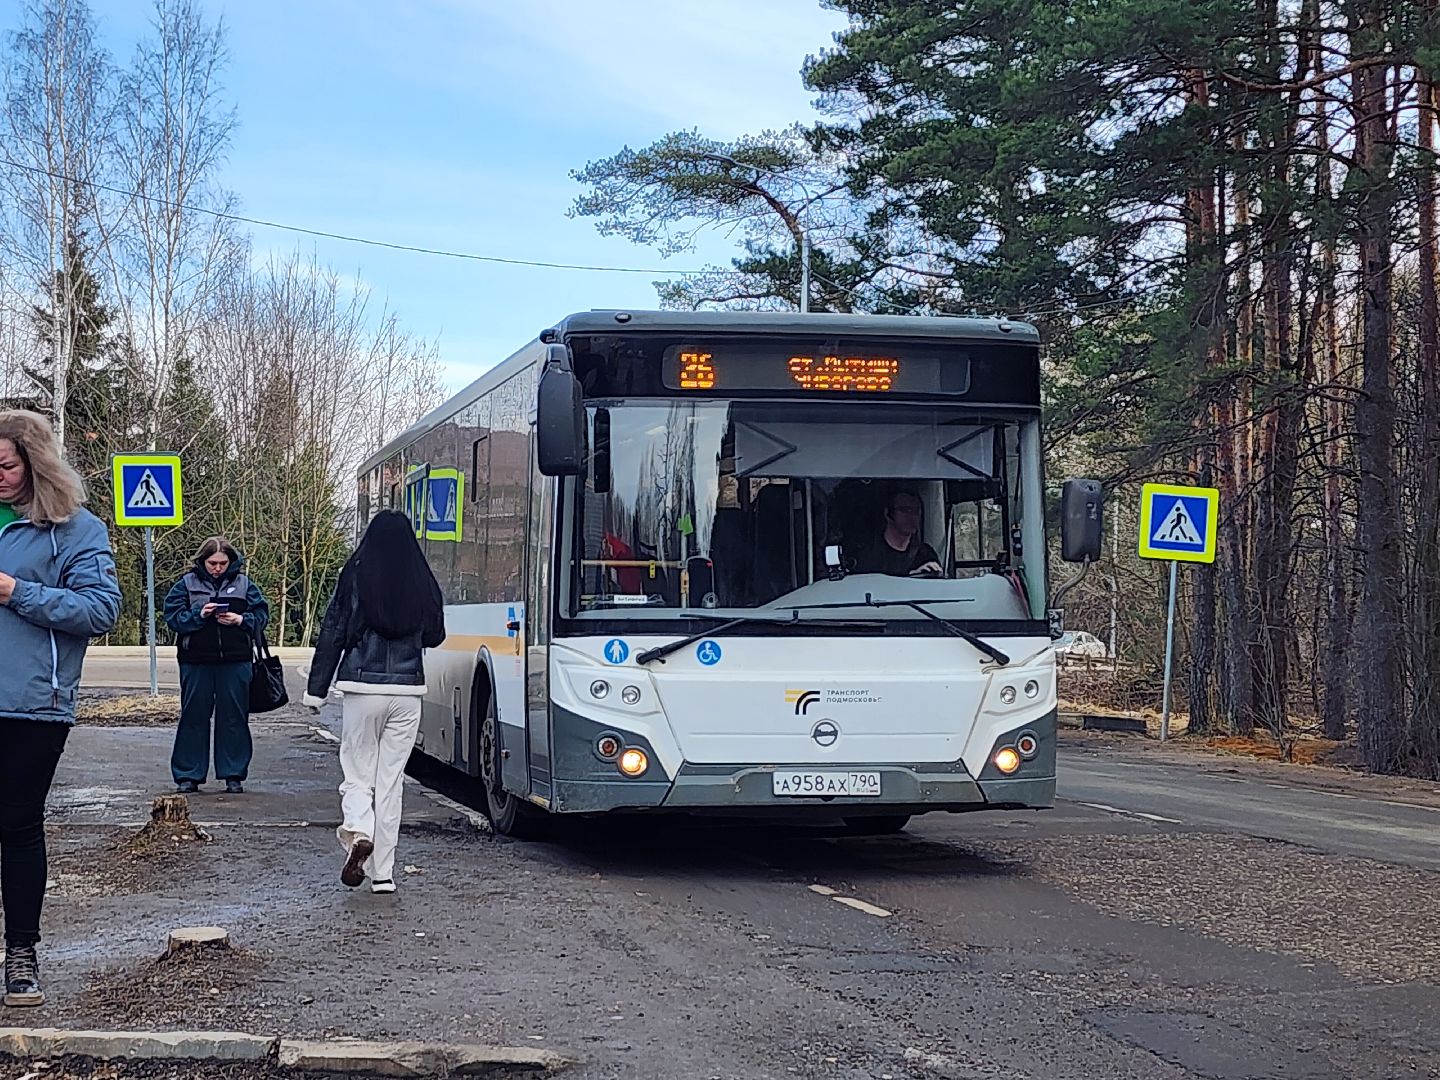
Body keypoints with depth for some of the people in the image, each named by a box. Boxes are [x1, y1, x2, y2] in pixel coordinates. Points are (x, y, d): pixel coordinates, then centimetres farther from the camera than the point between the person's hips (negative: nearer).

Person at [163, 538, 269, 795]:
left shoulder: (244, 584, 7)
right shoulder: (187, 584, 5)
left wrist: (241, 620, -13)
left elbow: (262, 615, 4)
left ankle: (234, 775, 12)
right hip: (196, 663, 0)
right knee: (194, 717, 3)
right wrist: (198, 615, -17)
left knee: (234, 717, 4)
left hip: (235, 662, 1)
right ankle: (188, 776, 9)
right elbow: (172, 617, -2)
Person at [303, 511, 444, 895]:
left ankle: (358, 832, -21)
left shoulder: (355, 578, -5)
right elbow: (435, 635, 13)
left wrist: (316, 690, 2)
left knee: (357, 773, 9)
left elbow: (332, 634, -4)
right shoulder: (423, 584, 1)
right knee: (390, 779, 7)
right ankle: (382, 873, 7)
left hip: (362, 689, -2)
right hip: (407, 691, 2)